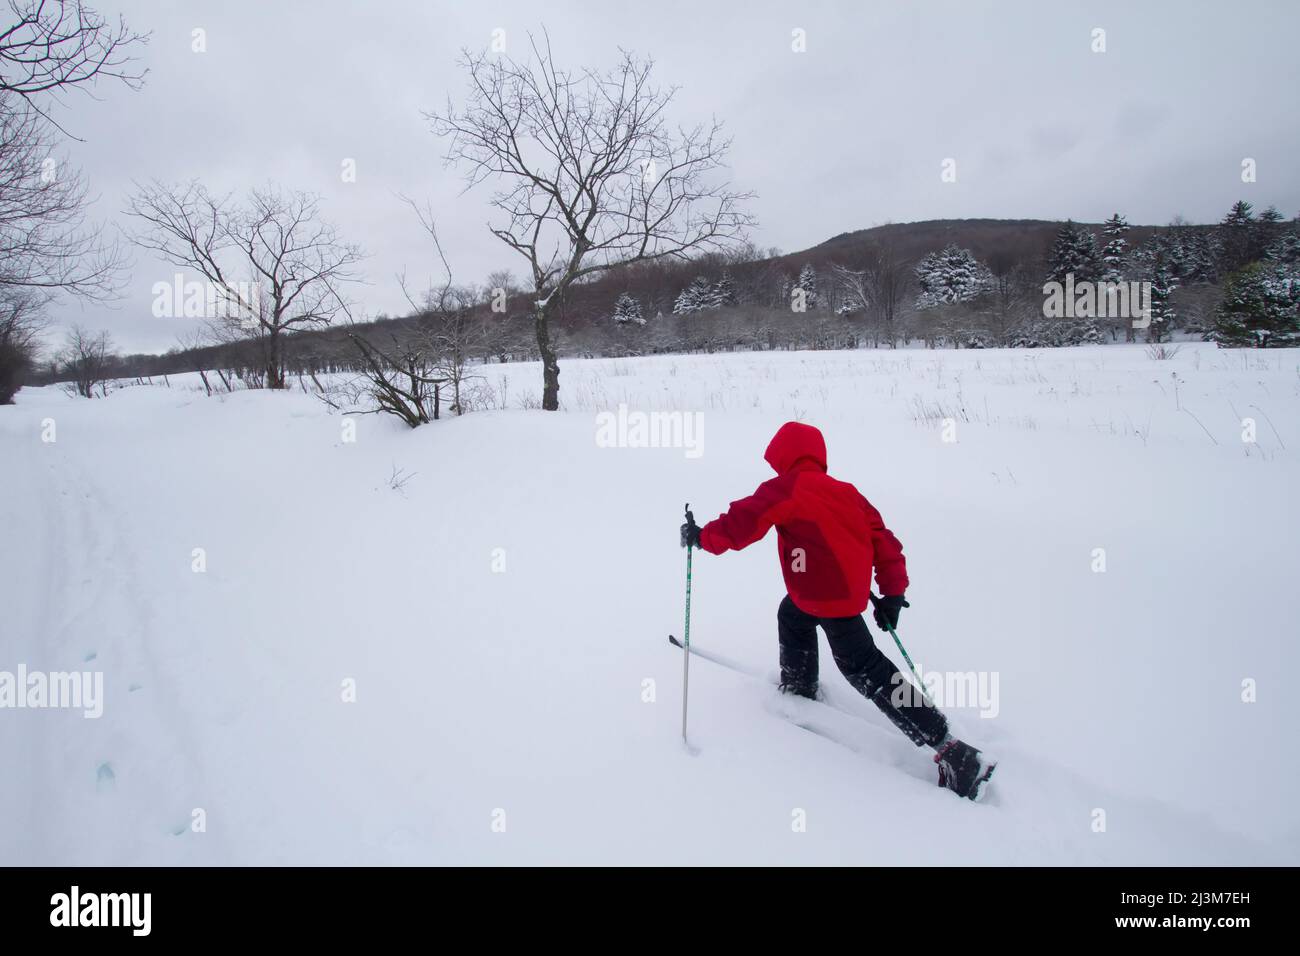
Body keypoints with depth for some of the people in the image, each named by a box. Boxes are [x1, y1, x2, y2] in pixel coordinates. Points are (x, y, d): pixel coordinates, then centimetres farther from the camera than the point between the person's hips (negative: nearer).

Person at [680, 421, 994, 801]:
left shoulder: (785, 489, -8)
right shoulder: (845, 491, 13)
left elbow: (746, 520, -13)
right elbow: (881, 536, 10)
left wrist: (704, 537, 1)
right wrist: (893, 590, 10)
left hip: (828, 596, -9)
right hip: (850, 588, 9)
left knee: (864, 669, -5)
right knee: (791, 618, 31)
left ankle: (953, 753, -7)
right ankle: (799, 690, 49)